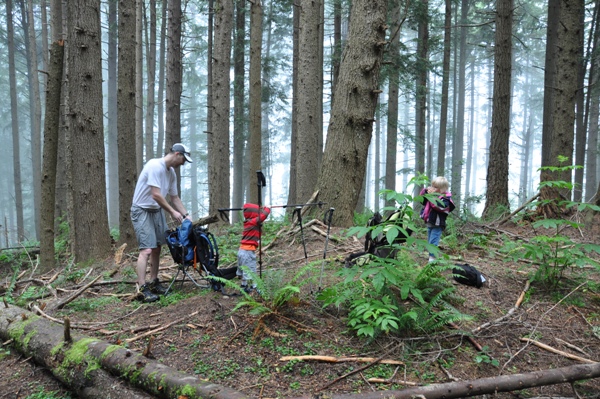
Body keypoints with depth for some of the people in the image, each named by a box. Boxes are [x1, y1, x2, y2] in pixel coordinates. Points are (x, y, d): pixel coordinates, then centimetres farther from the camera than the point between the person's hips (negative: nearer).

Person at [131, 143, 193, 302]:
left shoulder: (171, 172, 7)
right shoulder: (155, 166, -20)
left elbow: (175, 198, 13)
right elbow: (156, 195, -24)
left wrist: (186, 215, 5)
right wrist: (173, 212, -18)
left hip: (157, 210, 9)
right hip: (142, 211, -9)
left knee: (156, 247, 10)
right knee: (146, 249, -14)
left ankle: (154, 283, 20)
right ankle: (143, 289, -11)